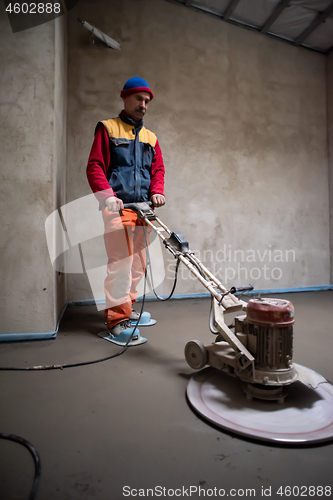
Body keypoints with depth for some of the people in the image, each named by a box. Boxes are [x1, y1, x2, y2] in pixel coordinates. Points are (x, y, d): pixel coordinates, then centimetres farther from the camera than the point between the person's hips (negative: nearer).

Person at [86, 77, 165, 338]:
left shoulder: (151, 137, 22)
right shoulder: (107, 129, 6)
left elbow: (158, 169, 19)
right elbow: (94, 166, -2)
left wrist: (157, 191, -1)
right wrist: (108, 195, -17)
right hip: (117, 208, -6)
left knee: (138, 263, 9)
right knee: (121, 261, -13)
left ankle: (126, 306, 26)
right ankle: (117, 319, -3)